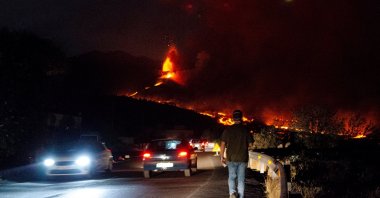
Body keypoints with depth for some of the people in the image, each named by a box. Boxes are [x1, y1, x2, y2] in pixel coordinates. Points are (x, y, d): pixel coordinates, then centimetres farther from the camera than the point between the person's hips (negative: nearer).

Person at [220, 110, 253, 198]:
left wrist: (222, 156, 6)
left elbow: (223, 144, -3)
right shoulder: (245, 129, -3)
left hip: (231, 158, 0)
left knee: (231, 177, 11)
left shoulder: (228, 129, -2)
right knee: (241, 179, 8)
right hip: (243, 158, 0)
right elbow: (250, 143, 1)